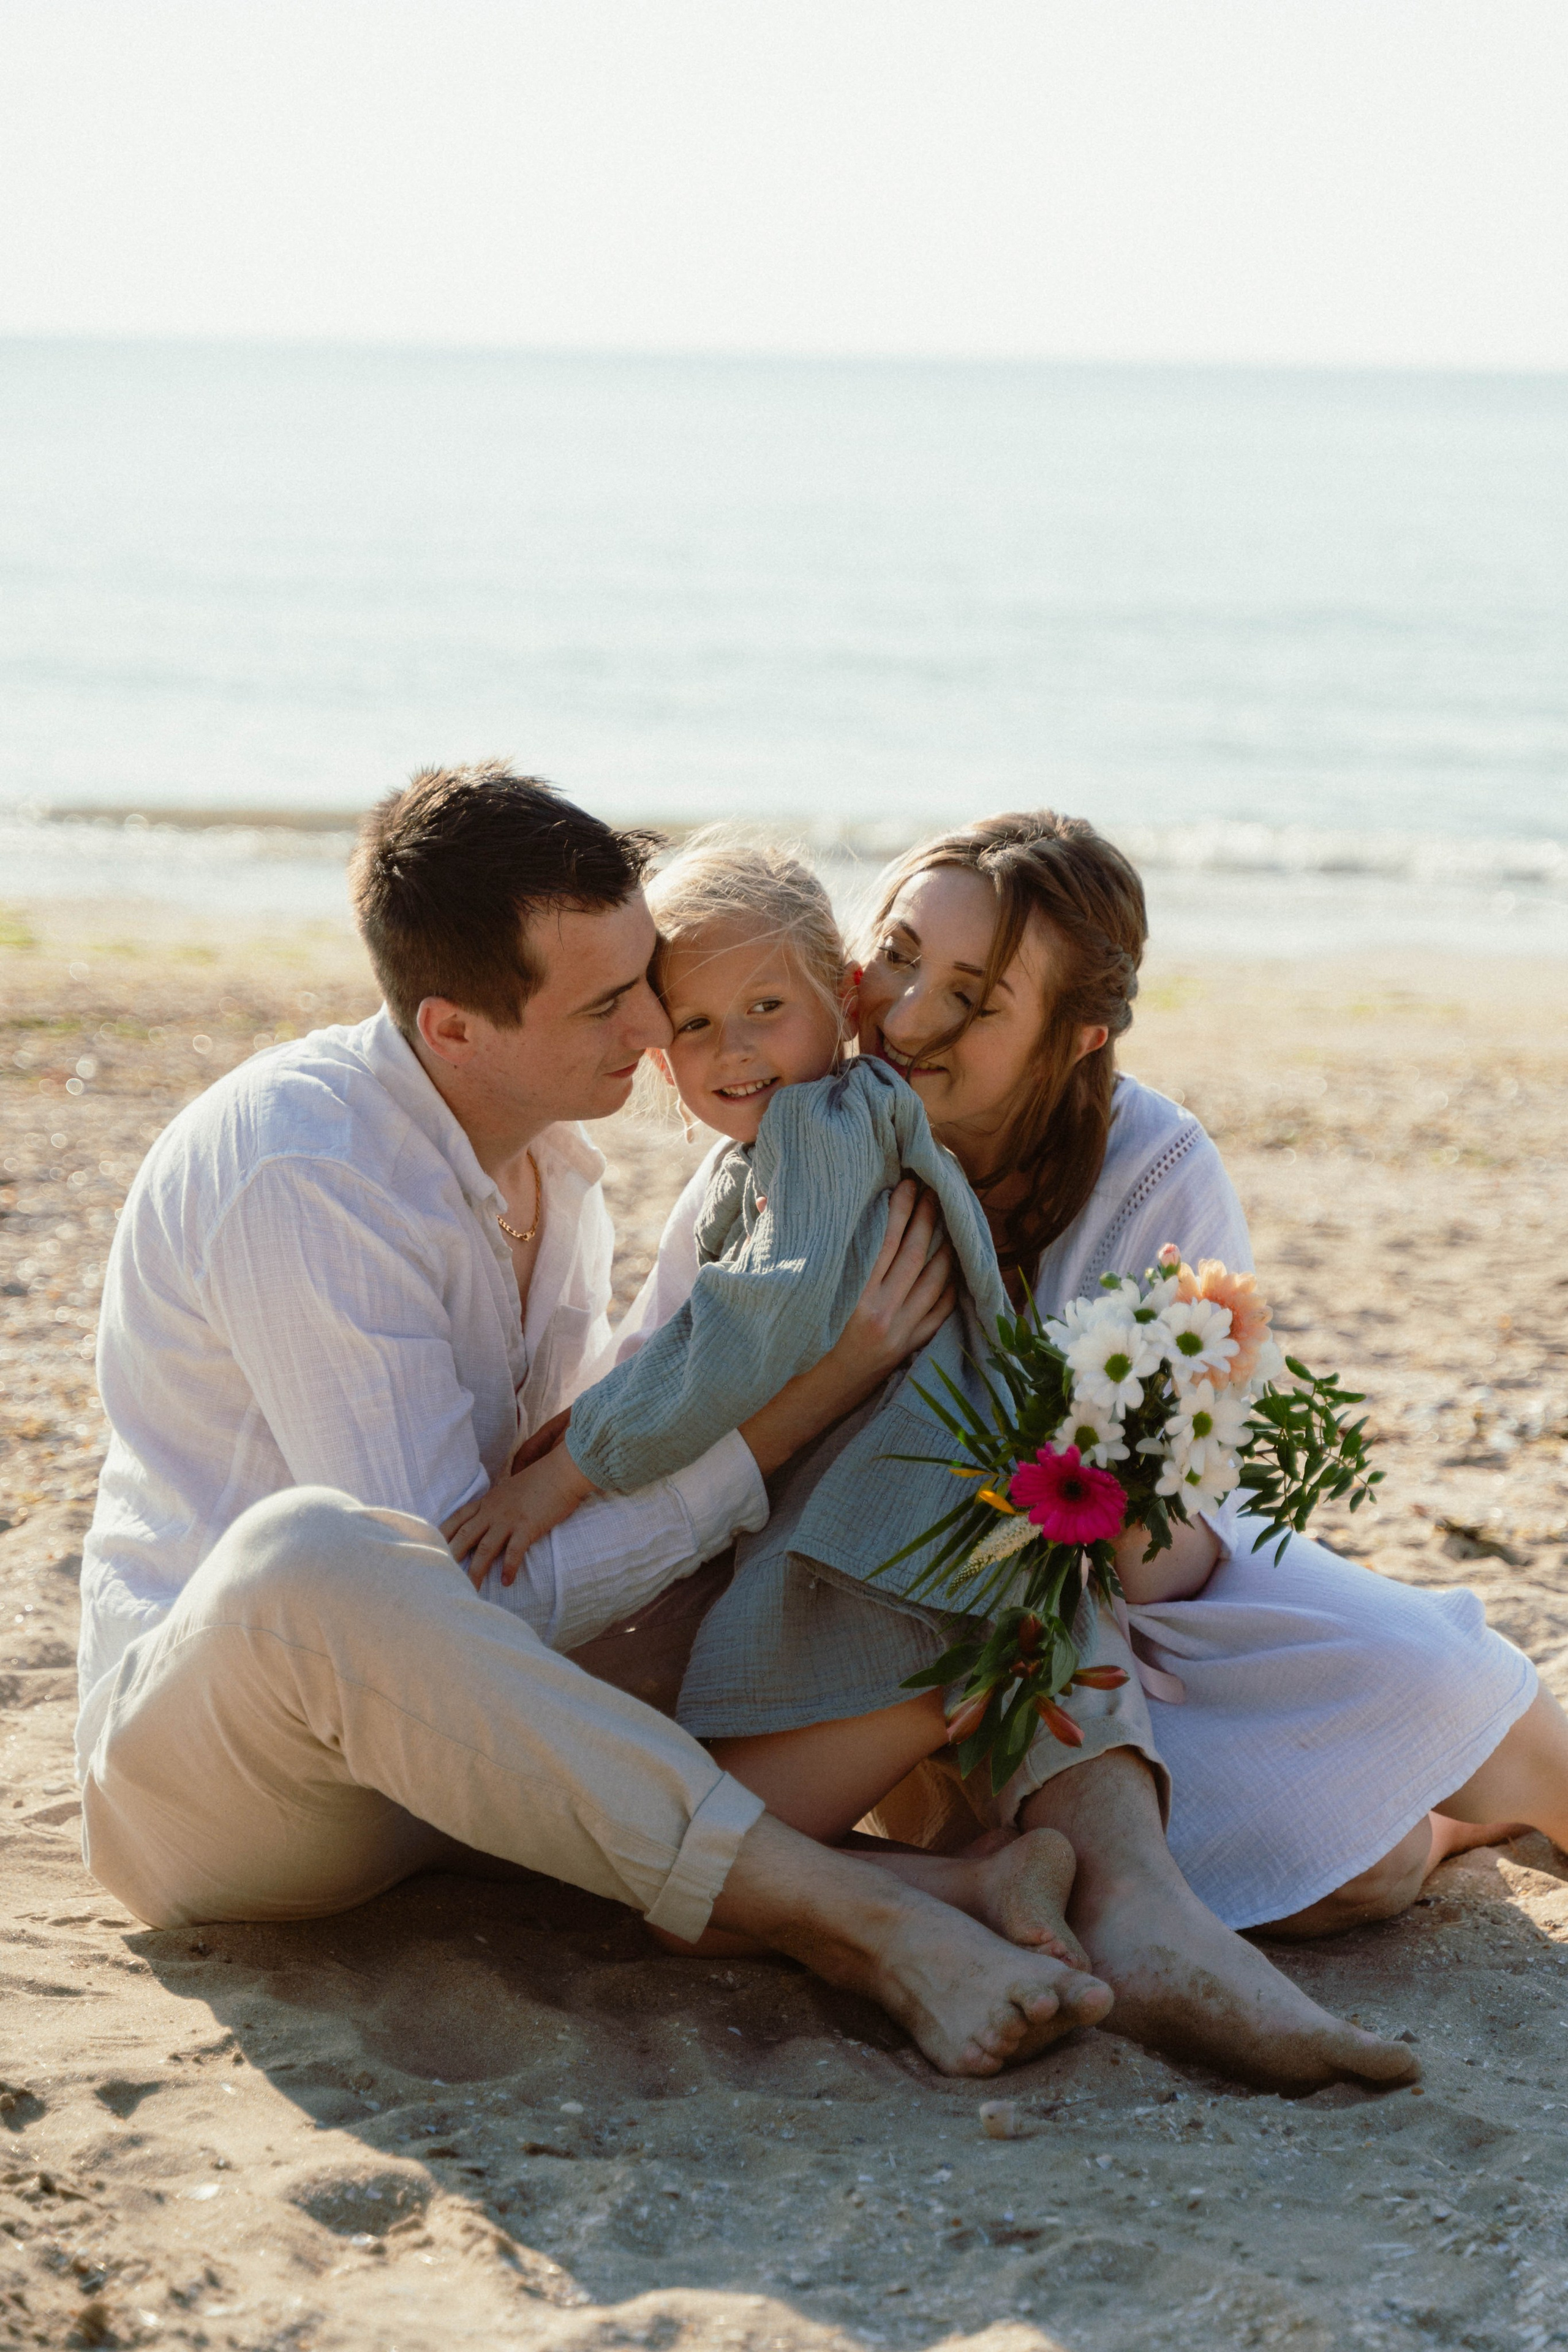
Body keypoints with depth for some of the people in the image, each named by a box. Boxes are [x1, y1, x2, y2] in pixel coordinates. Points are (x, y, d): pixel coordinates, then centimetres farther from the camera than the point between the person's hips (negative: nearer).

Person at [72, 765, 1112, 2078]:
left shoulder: (543, 1149, 5)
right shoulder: (300, 1177, -23)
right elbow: (466, 1588, -27)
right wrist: (785, 1413, -23)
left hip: (469, 1734, 8)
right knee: (309, 1555, -43)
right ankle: (857, 1918, -38)